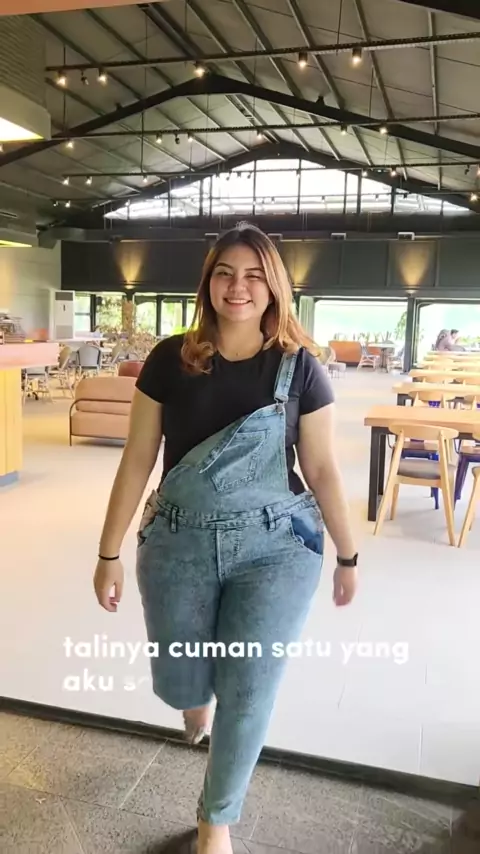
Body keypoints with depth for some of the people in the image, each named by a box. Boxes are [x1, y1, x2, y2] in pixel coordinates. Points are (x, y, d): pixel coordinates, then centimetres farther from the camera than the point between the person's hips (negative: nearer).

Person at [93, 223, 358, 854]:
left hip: (276, 547, -1)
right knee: (178, 685, 14)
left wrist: (348, 555, 6)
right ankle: (200, 691, 56)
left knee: (248, 694, 5)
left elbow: (321, 467, 0)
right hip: (179, 543, 2)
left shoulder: (299, 366, -7)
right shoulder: (170, 359, -5)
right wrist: (110, 552, 1)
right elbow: (138, 459, -1)